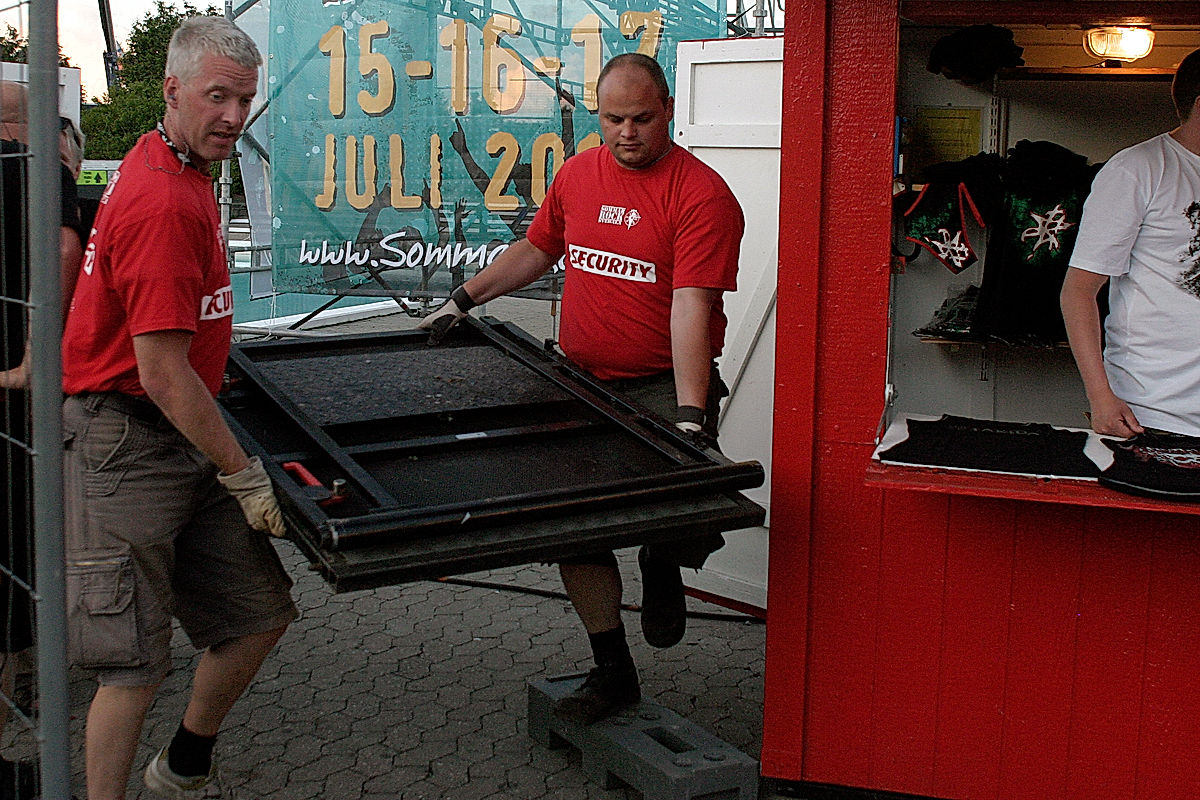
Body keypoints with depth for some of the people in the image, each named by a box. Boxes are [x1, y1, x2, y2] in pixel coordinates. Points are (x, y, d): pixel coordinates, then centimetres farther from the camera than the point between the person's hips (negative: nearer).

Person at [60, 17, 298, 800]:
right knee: (135, 663, -4)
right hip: (126, 446, -10)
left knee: (261, 612, 14)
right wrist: (244, 475, -17)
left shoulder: (181, 171, 11)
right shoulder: (163, 201, -21)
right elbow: (162, 371, -23)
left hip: (186, 439, 10)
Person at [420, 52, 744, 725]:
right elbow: (537, 249, 24)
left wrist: (690, 416, -28)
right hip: (581, 381, 5)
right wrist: (465, 300, 19)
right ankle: (613, 672, 22)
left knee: (689, 526, -20)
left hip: (664, 385, -5)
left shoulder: (701, 194, -13)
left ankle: (662, 566, 18)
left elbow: (692, 307, -22)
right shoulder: (578, 173, 8)